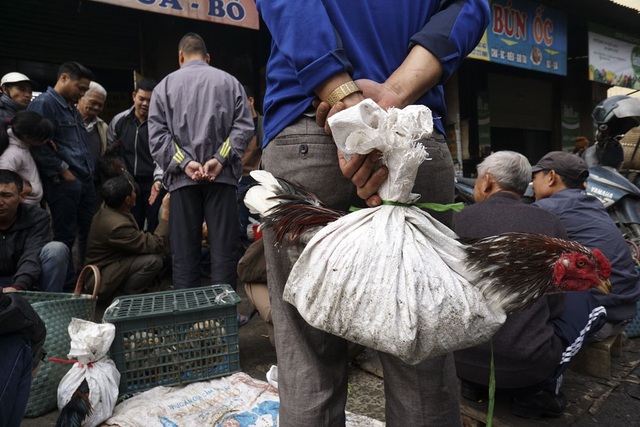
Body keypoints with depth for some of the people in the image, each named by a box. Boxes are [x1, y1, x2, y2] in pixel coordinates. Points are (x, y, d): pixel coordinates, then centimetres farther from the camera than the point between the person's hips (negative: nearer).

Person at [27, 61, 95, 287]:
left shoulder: (73, 109, 22)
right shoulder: (43, 104, -7)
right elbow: (39, 144, -17)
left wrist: (89, 172, 15)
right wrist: (63, 171, -14)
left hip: (85, 180, 9)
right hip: (63, 183, -9)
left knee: (89, 233, 13)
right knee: (65, 237, -1)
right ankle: (69, 286, 8)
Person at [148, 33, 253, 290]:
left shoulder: (165, 85, 12)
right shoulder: (229, 81, 11)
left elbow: (157, 135, 1)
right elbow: (244, 126, 0)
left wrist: (185, 164, -5)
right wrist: (219, 159, -6)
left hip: (182, 179, 1)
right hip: (222, 176, 0)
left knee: (184, 252, 5)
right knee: (223, 248, 1)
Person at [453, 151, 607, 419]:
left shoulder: (457, 219, -1)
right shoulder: (549, 223, -2)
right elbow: (555, 302, 7)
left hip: (459, 356, 2)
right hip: (524, 364, -2)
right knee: (588, 303, 20)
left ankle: (475, 382, 19)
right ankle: (536, 390, 8)